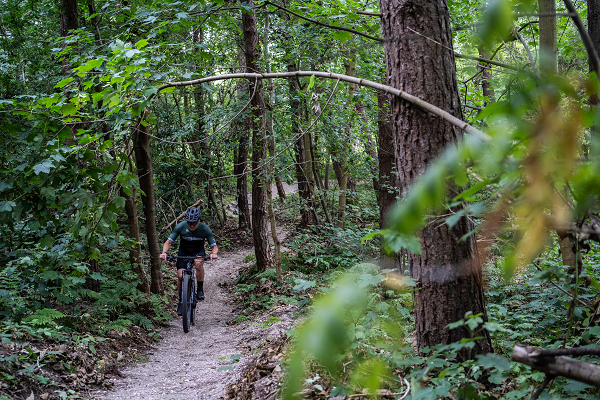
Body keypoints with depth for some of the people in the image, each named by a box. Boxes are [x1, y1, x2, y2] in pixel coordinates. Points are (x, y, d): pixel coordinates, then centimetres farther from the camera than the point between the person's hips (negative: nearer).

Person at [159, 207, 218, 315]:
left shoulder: (205, 229, -23)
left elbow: (214, 246, -19)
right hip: (183, 252, 1)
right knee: (180, 276, -15)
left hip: (198, 252, -1)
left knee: (198, 263, -36)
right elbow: (169, 242, -18)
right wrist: (164, 252, -38)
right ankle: (181, 300, 8)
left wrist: (214, 253, -43)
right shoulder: (180, 227, -23)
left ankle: (200, 290, -19)